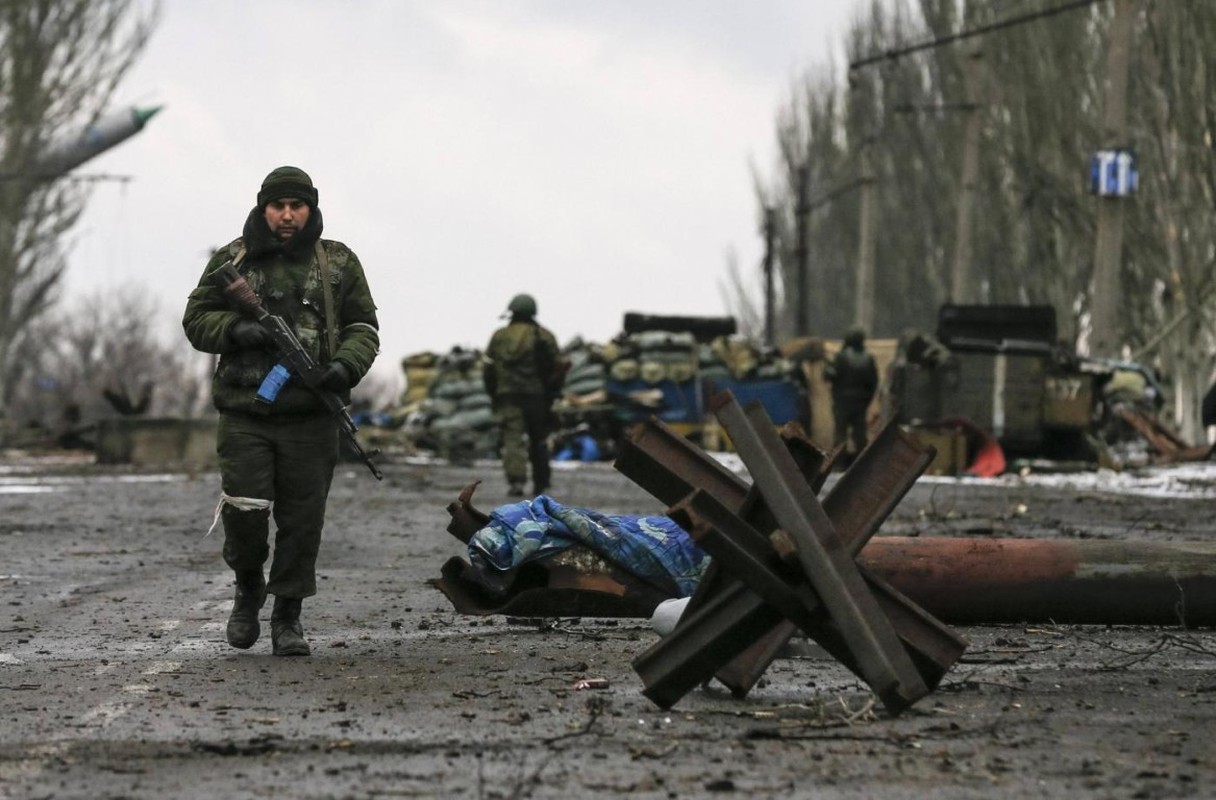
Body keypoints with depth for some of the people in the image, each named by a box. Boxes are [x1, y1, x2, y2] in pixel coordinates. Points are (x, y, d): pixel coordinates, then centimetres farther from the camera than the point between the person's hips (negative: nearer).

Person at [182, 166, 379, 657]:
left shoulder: (338, 263, 9)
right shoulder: (233, 261, 7)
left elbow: (363, 326, 10)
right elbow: (196, 319, 10)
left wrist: (346, 365, -11)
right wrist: (237, 330, -11)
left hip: (311, 417, 1)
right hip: (245, 414, -1)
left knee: (302, 520, 2)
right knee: (244, 509, -11)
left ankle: (288, 617, 14)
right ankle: (248, 588, 18)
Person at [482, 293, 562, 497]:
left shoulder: (499, 337, 5)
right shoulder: (544, 336, 3)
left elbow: (488, 368, 6)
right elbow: (557, 367, 0)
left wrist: (492, 394, 15)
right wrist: (552, 395, 9)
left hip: (508, 396, -1)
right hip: (537, 396, 1)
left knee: (513, 439, -7)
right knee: (538, 441, 14)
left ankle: (516, 480, -25)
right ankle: (540, 484, 19)